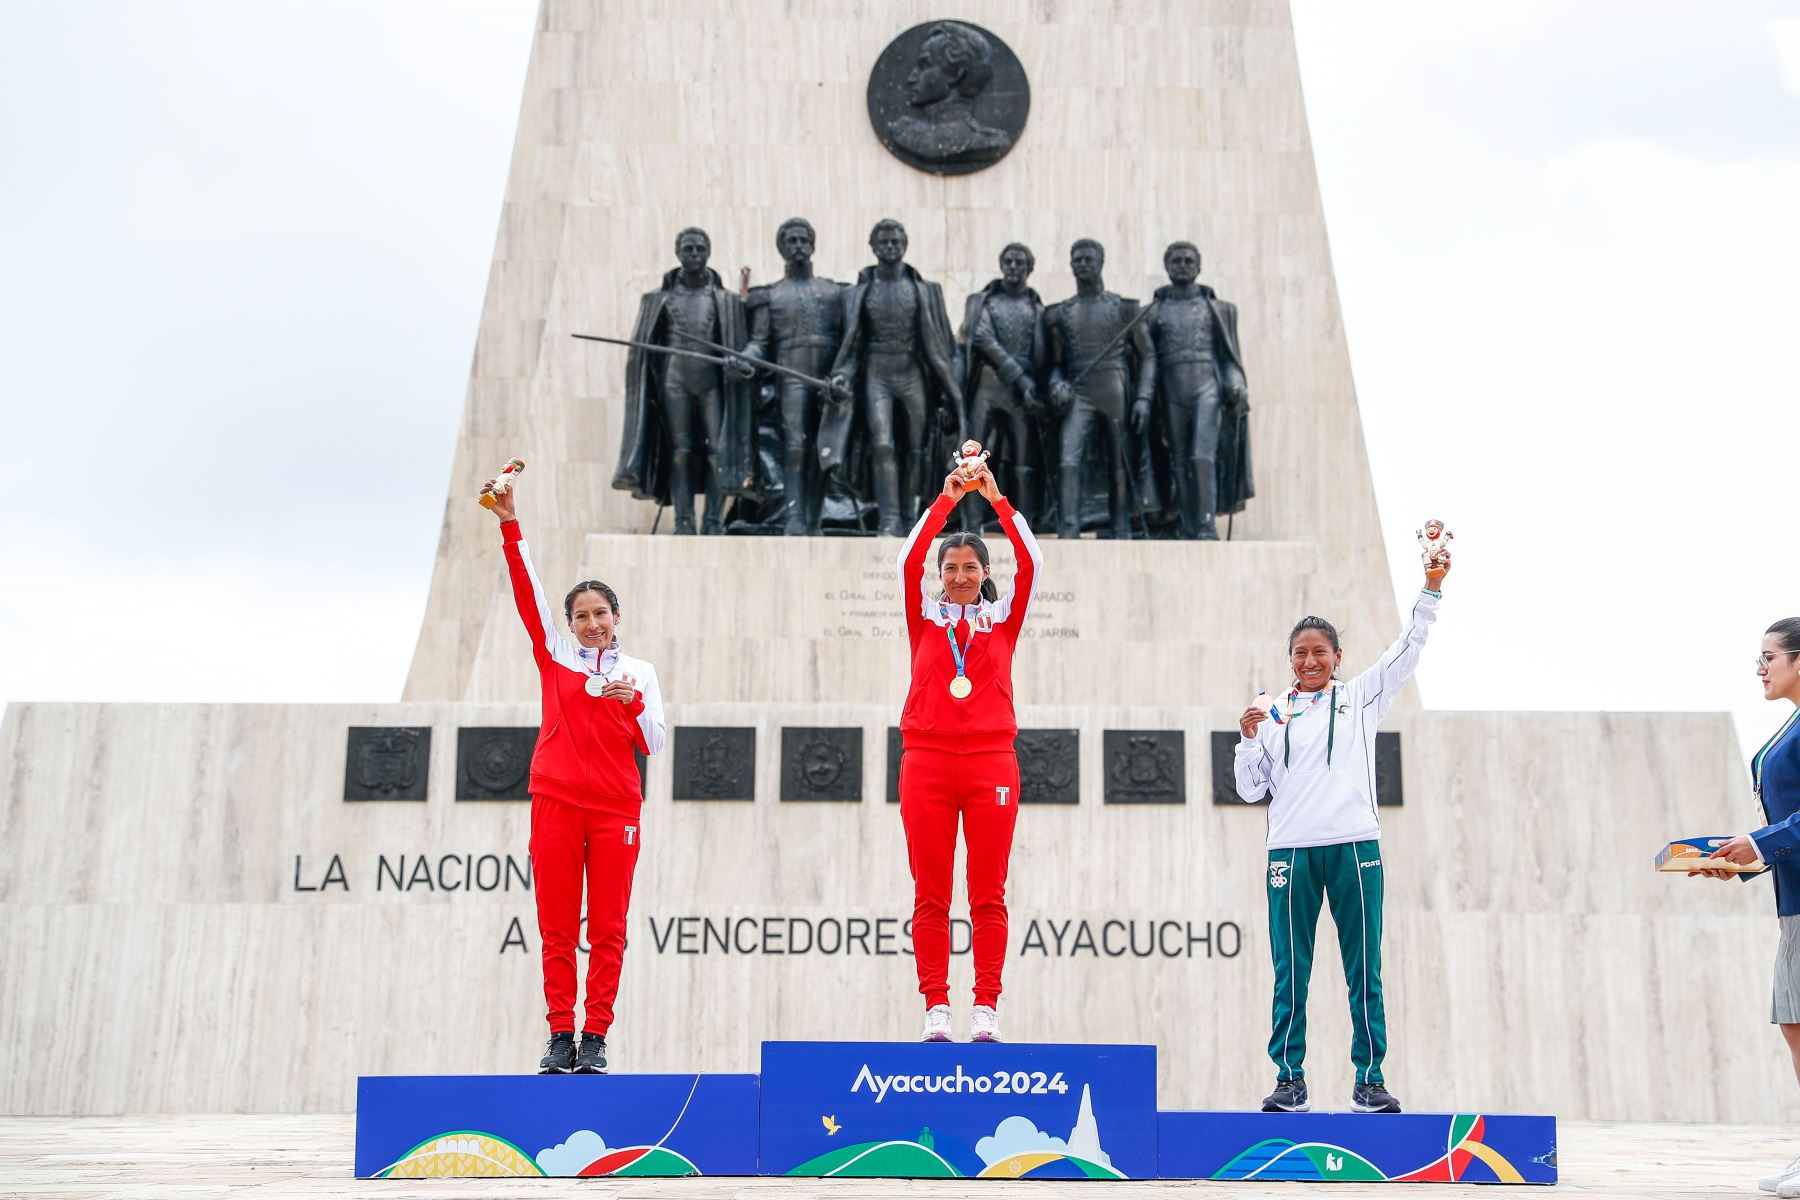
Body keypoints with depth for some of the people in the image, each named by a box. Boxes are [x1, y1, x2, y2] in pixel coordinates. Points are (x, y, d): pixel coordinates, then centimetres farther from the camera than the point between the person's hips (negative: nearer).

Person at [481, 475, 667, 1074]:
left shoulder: (639, 671, 11)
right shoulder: (555, 654, 11)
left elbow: (654, 743, 6)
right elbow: (527, 590, 2)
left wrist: (635, 703, -12)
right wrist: (510, 524, -7)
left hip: (616, 809, 0)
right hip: (556, 803, 0)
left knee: (608, 928, -2)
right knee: (557, 928, 0)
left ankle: (596, 1036, 5)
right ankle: (560, 1034, 7)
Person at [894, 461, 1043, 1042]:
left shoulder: (1002, 616, 12)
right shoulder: (925, 614, 12)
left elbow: (1030, 563, 0)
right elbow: (908, 561, -2)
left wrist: (997, 499, -3)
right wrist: (946, 499, -6)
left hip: (991, 761, 0)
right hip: (927, 759, 0)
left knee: (989, 896, -1)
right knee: (930, 896, 0)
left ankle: (987, 1010, 3)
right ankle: (936, 1010, 4)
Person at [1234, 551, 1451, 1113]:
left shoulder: (1360, 698, 12)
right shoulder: (1272, 714, 13)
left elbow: (1406, 651, 4)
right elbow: (1251, 790, 13)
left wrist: (1431, 588, -4)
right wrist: (1248, 739, -2)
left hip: (1355, 846, 0)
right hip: (1291, 851, 1)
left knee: (1364, 971, 1)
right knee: (1291, 973, 1)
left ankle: (1369, 1079, 7)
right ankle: (1290, 1080, 7)